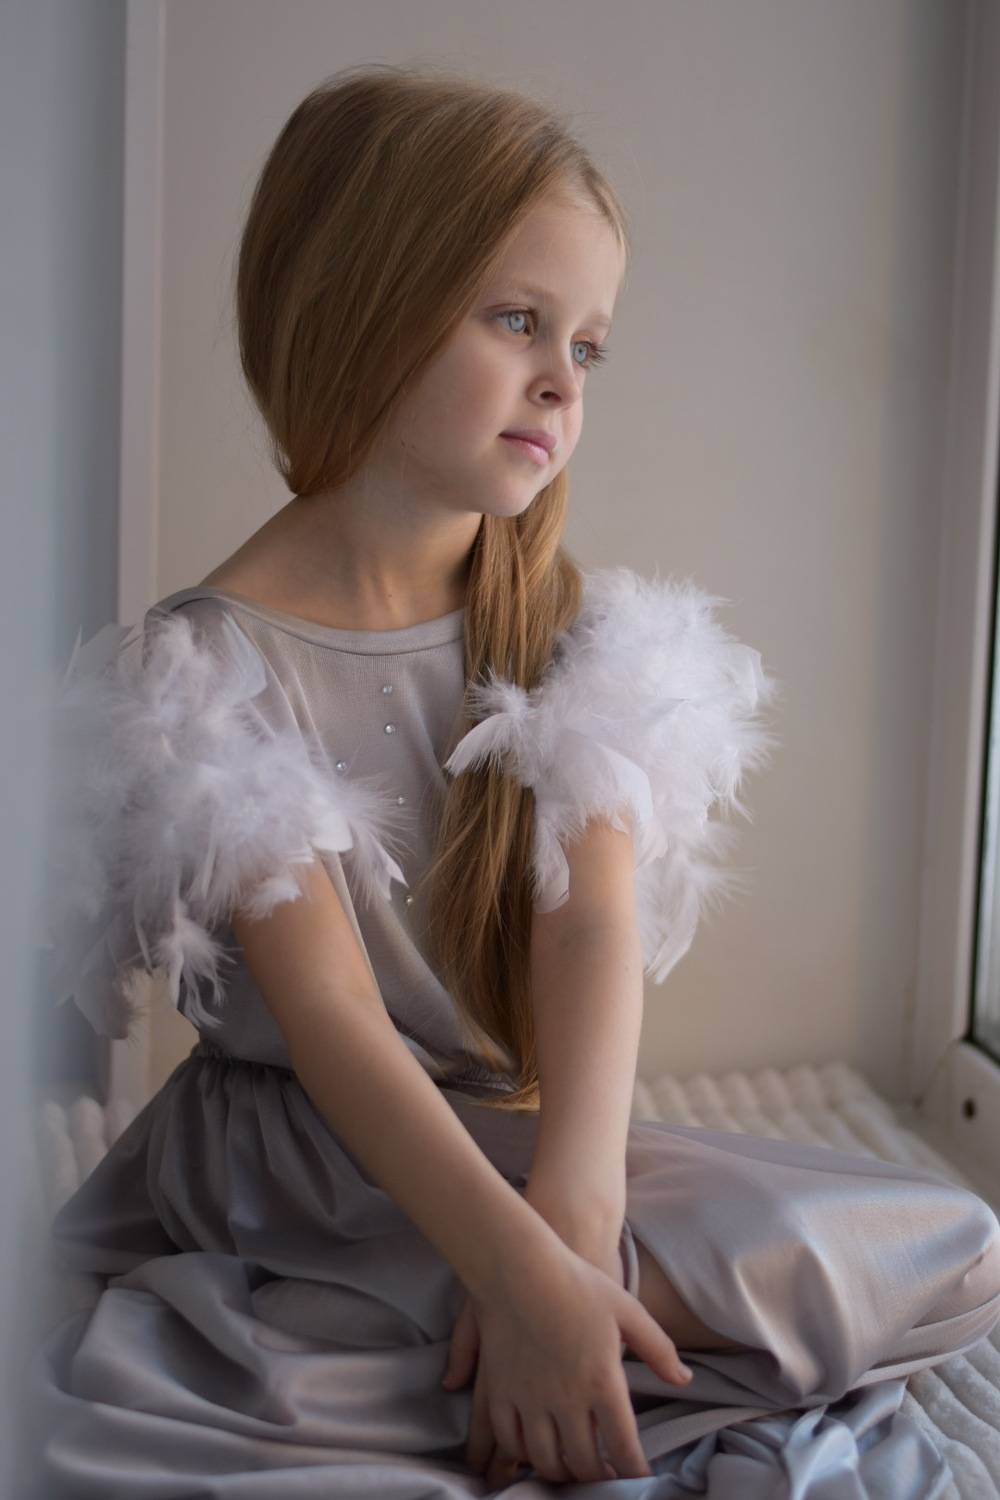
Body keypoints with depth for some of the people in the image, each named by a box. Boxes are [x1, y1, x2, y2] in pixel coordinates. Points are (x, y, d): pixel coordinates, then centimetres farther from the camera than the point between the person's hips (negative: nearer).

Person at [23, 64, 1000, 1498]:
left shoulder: (580, 632, 3)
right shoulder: (210, 666, -10)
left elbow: (594, 922, -11)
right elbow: (330, 1016, -19)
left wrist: (571, 1216, -27)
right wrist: (528, 1274, -30)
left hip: (535, 1136, 3)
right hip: (303, 1177, -3)